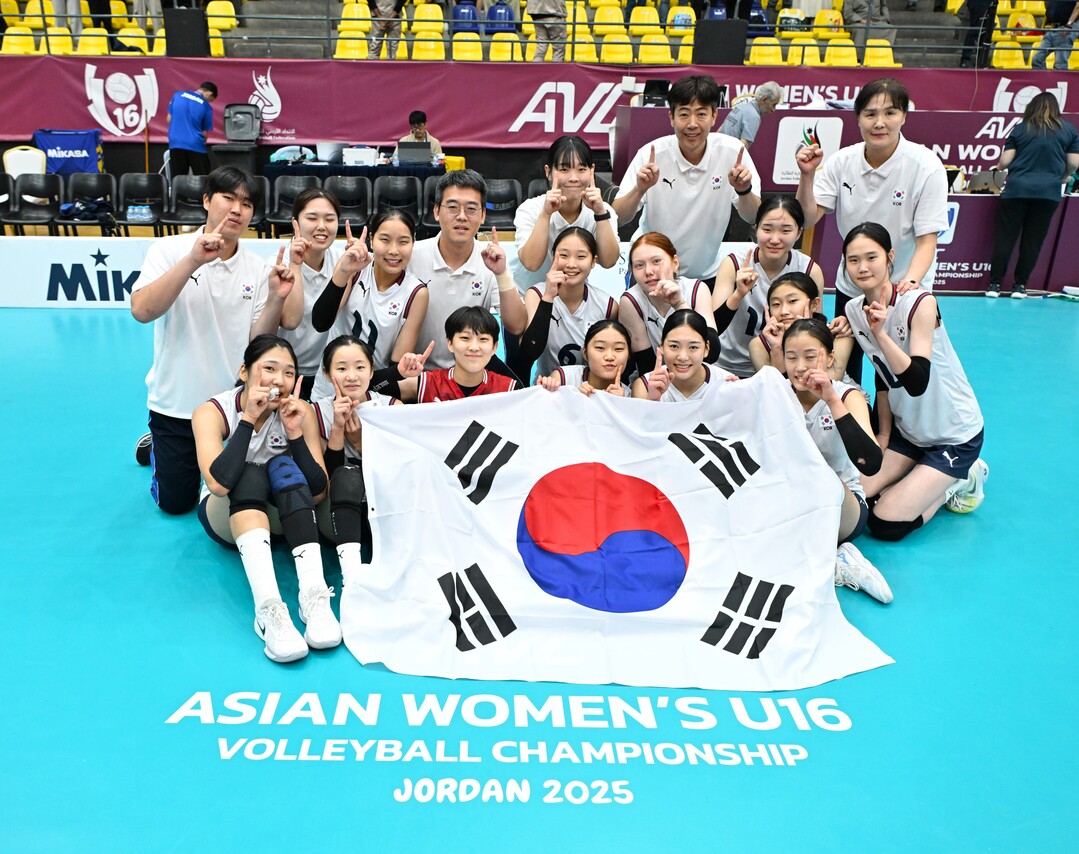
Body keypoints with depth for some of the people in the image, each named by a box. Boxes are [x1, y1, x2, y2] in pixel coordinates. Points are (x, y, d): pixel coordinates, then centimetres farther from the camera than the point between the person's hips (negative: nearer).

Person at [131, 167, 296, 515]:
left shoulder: (258, 269, -2)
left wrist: (276, 298, -23)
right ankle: (155, 448, 35)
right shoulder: (169, 249, -8)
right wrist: (193, 260, -29)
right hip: (175, 404, -2)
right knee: (176, 502, 8)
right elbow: (142, 311, -23)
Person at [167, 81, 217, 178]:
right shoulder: (206, 107, -1)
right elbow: (204, 132, 2)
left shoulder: (178, 95, 8)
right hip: (195, 145, -3)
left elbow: (169, 119, 10)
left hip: (175, 143, 3)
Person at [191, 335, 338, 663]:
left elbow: (318, 489, -20)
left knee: (284, 468, -30)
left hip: (283, 515, 2)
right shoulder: (212, 412, -19)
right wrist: (249, 417, -36)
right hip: (225, 516, -1)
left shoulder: (298, 412, -13)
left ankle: (314, 595, -42)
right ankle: (268, 609, -50)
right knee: (250, 474, -33)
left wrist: (295, 432, -30)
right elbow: (220, 483, -37)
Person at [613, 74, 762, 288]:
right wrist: (639, 189, -36)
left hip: (708, 272, 2)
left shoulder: (733, 152, -14)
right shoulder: (651, 154, -17)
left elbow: (752, 218, -10)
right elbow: (618, 219, -18)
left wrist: (744, 191, -30)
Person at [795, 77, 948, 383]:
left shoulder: (927, 167, -17)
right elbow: (808, 218, -11)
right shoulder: (842, 161, -7)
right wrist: (807, 175, -26)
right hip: (850, 288, 3)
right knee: (842, 373, 13)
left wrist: (910, 282, -35)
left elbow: (927, 240, -17)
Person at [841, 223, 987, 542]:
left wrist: (880, 333, -44)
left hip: (955, 435, -6)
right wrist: (883, 434, 10)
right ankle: (930, 479, 16)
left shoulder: (920, 303, -23)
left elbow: (917, 383, -33)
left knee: (885, 524, -14)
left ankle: (960, 482, 11)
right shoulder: (854, 310, -5)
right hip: (906, 428, 6)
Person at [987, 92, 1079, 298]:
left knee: (1005, 237, 3)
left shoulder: (1020, 129, 6)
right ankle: (1020, 285, 10)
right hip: (1049, 192, 1)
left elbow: (1005, 161, 2)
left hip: (1017, 189, -1)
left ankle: (995, 284, 3)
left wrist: (999, 167, 24)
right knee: (1033, 240, 7)